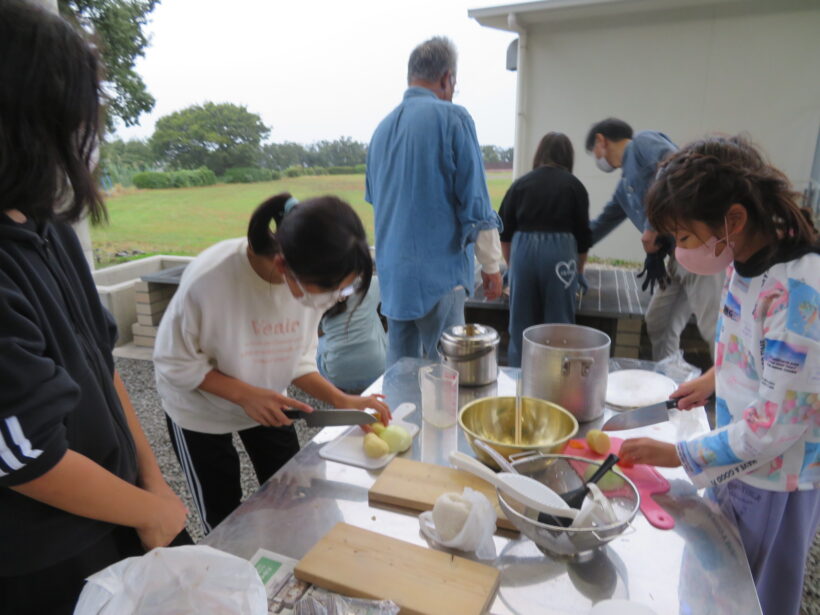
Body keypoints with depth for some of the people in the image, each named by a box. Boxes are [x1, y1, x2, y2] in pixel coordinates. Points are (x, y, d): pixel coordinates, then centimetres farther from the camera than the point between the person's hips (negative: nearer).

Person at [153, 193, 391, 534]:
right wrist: (244, 394, -31)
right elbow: (174, 363, -22)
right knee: (224, 521, 12)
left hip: (266, 401, 4)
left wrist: (341, 400, -22)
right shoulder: (208, 278, -37)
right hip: (200, 410, -3)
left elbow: (299, 358, -10)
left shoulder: (316, 279, -24)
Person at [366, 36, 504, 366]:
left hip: (392, 272, 7)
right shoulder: (452, 118, -8)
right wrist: (491, 265, 0)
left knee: (399, 366, 14)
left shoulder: (383, 127, 12)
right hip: (439, 269, -6)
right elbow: (474, 200, -10)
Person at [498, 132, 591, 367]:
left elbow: (505, 231, 13)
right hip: (560, 250, -1)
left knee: (521, 323, 10)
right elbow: (583, 233, 11)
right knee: (559, 323, 7)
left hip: (523, 248, 2)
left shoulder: (521, 183, 12)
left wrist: (511, 264, 26)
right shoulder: (574, 185, 8)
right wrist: (579, 270, 25)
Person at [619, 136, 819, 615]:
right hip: (739, 461, 7)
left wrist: (681, 455, -20)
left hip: (776, 481, -7)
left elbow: (780, 422, -26)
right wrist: (717, 377, 4)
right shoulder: (747, 261, -6)